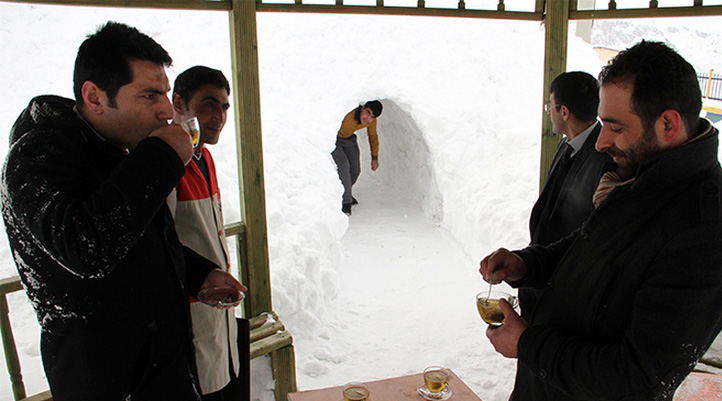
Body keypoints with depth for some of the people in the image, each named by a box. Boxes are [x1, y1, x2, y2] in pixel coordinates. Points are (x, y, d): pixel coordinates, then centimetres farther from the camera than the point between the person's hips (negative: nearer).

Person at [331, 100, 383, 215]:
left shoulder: (372, 121, -19)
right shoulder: (347, 114, -40)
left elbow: (373, 136, 2)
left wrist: (374, 158, 3)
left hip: (348, 139, 6)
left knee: (355, 169, 3)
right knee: (343, 164, -24)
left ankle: (346, 192, 33)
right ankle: (346, 201, -15)